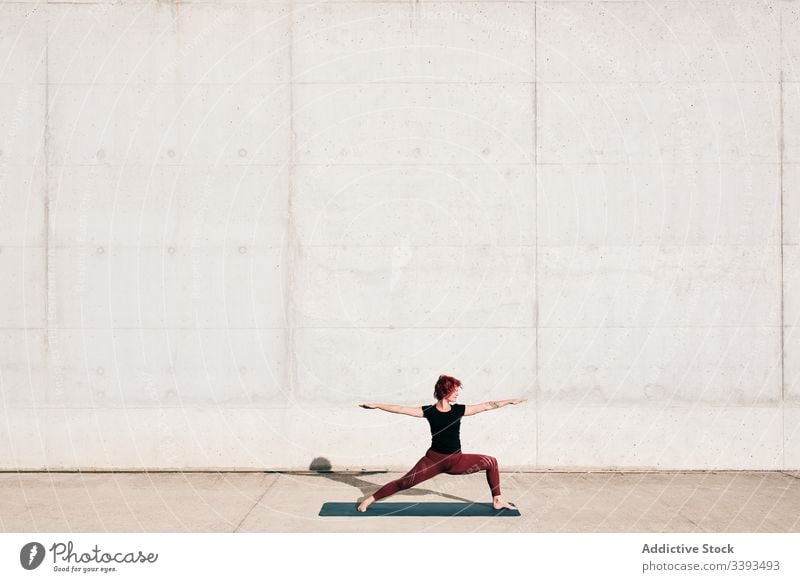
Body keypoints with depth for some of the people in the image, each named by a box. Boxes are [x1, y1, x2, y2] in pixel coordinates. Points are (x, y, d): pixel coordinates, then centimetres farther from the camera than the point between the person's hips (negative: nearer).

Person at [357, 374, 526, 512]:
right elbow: (400, 409, -9)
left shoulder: (460, 410, -2)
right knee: (404, 483, -7)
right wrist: (376, 406, -12)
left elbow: (487, 406, 2)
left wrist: (510, 401, 3)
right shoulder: (428, 411, -8)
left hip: (457, 461, 3)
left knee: (491, 462, 2)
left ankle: (497, 500, 13)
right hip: (434, 459, -3)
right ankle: (370, 499, 5)